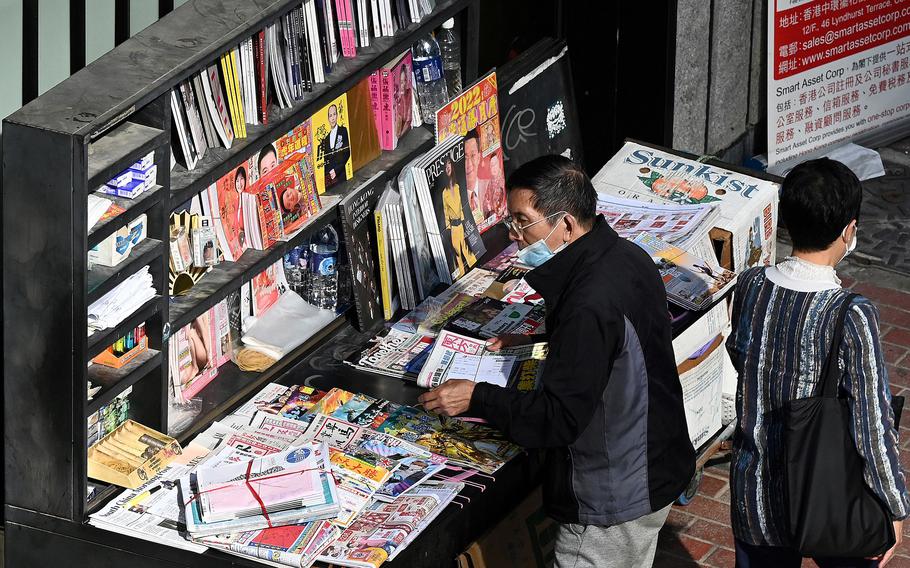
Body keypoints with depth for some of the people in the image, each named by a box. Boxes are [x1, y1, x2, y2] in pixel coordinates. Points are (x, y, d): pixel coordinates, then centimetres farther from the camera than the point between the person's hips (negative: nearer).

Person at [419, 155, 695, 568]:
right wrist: (536, 337, 11)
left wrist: (476, 398, -22)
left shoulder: (589, 305, -32)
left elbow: (560, 418, -29)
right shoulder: (626, 256, -1)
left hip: (613, 502, -10)